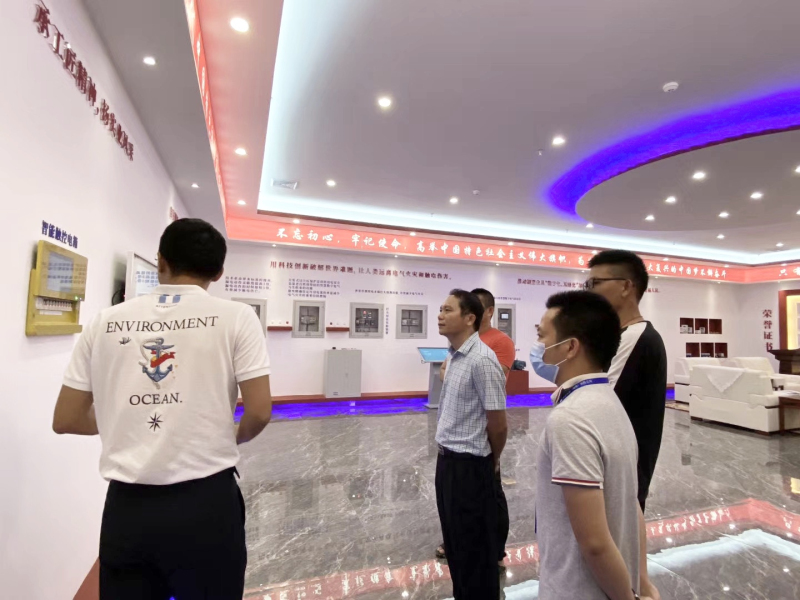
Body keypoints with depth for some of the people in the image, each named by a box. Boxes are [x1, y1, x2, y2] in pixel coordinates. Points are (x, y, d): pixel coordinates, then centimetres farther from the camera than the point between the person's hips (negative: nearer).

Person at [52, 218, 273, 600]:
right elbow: (259, 413, -12)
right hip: (205, 505, -2)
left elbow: (65, 421, 6)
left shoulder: (105, 321, 1)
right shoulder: (235, 317, -9)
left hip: (124, 509, 3)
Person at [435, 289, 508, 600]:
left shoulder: (481, 360, -23)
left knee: (475, 549, 11)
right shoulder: (454, 356, 5)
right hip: (447, 461, 9)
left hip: (469, 467, -9)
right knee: (456, 543, 24)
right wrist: (447, 457, 18)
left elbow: (498, 425, -18)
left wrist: (490, 462, -1)